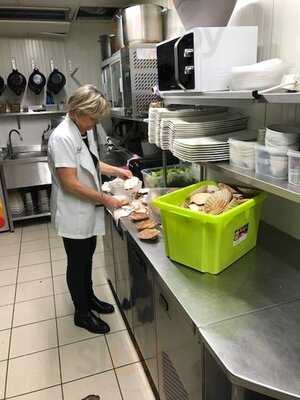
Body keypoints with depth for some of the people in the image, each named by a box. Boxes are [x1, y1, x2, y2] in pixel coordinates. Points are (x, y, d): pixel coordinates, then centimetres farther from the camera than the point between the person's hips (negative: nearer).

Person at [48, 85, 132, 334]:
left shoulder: (85, 131, 3)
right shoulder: (62, 138, -24)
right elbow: (70, 184, -26)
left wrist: (116, 170, 5)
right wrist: (105, 199, -20)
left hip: (89, 210, 8)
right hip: (73, 213, -8)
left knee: (87, 256, 22)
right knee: (77, 263, 9)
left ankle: (89, 297, 44)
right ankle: (82, 313, 29)